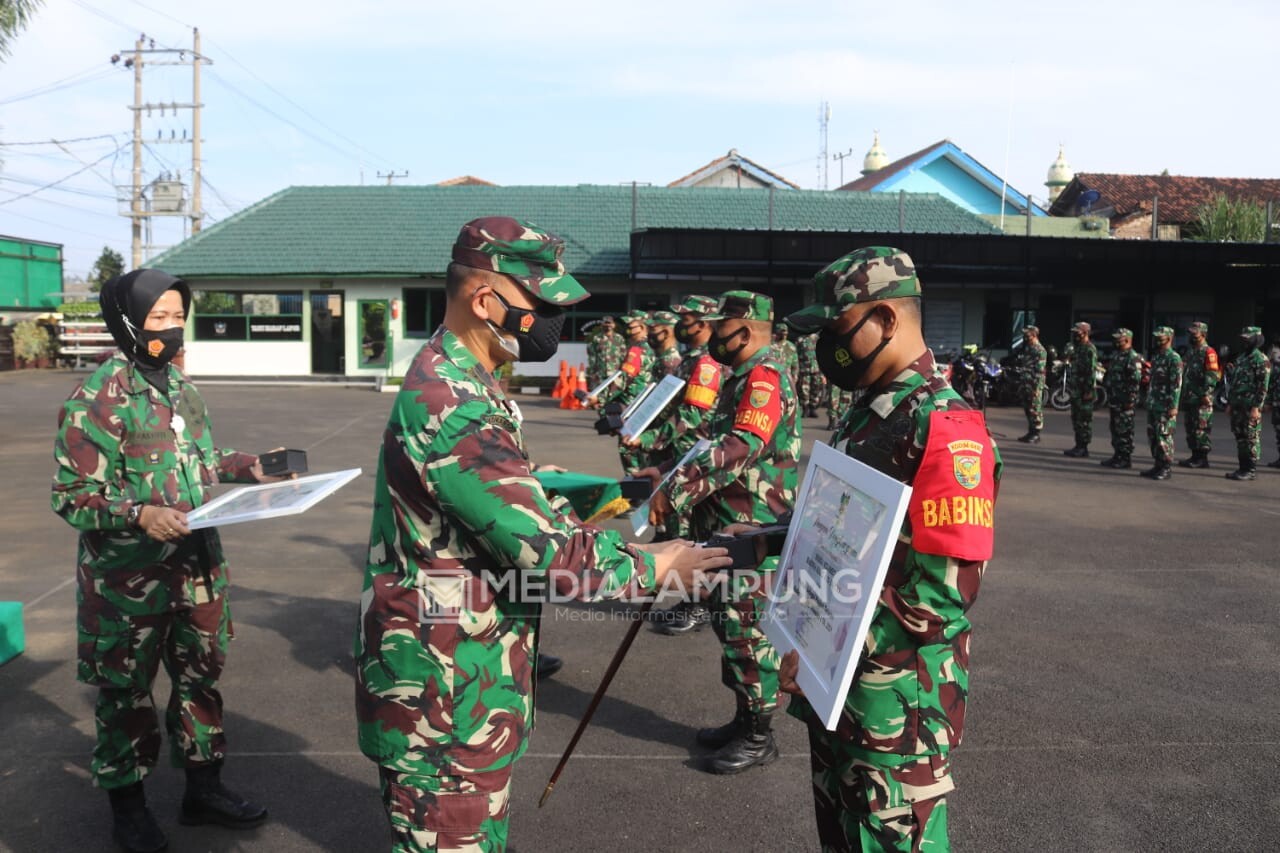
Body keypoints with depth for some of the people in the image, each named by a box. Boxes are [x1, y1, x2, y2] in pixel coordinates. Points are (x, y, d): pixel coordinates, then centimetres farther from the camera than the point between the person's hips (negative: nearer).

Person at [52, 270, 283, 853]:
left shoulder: (180, 385, 7)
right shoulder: (97, 399, -17)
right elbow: (71, 496, -17)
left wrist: (246, 466, 4)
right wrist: (138, 515, -31)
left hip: (197, 567, 7)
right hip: (128, 579, -7)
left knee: (202, 676, 16)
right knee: (125, 690, 10)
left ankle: (203, 788, 32)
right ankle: (128, 805, 28)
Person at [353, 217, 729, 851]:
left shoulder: (450, 380, 8)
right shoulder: (454, 408, -26)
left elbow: (517, 510, 16)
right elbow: (549, 555, -26)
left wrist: (593, 532, 5)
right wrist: (651, 567, -11)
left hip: (465, 678, 10)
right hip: (444, 701, -10)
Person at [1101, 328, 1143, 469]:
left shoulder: (1133, 358, -14)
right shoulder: (1116, 355, 16)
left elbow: (1136, 380, -19)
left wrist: (1131, 400, -21)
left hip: (1125, 401, -10)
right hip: (1114, 400, 10)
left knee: (1124, 431, -5)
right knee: (1115, 429, 14)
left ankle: (1125, 459, 0)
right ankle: (1117, 456, 21)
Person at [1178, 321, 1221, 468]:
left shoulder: (1208, 352, -9)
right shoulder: (1190, 351, 18)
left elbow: (1212, 376, -17)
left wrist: (1206, 394, -21)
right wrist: (1184, 394, 20)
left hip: (1202, 399, -9)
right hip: (1189, 398, 9)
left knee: (1202, 428, -7)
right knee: (1191, 428, 12)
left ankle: (1202, 458, -3)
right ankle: (1195, 456, 19)